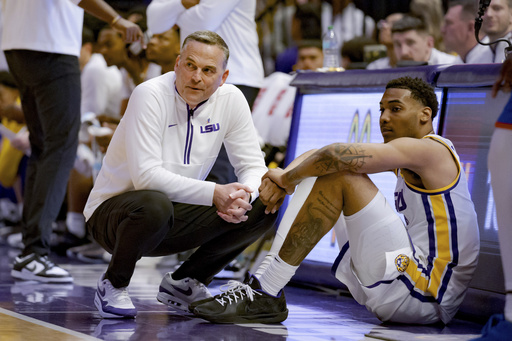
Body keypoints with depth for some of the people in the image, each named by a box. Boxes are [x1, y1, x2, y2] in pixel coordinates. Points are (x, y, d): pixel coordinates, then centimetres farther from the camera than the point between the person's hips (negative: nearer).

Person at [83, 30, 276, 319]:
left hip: (176, 217, 6)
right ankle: (113, 285, -10)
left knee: (263, 207, -11)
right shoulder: (151, 96, -21)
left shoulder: (230, 100, -5)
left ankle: (184, 283, 6)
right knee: (154, 204, -40)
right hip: (112, 211, -6)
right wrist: (213, 193, -36)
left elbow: (253, 166, -1)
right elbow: (146, 175, -30)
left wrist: (242, 197, -25)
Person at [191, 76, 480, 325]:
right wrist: (282, 180, -6)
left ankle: (265, 294, -20)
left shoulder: (428, 149, -11)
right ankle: (264, 284, 2)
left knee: (340, 174, -17)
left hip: (428, 295, -10)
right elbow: (319, 155, 13)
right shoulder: (405, 154, 19)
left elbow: (337, 155, -24)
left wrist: (288, 178, -7)